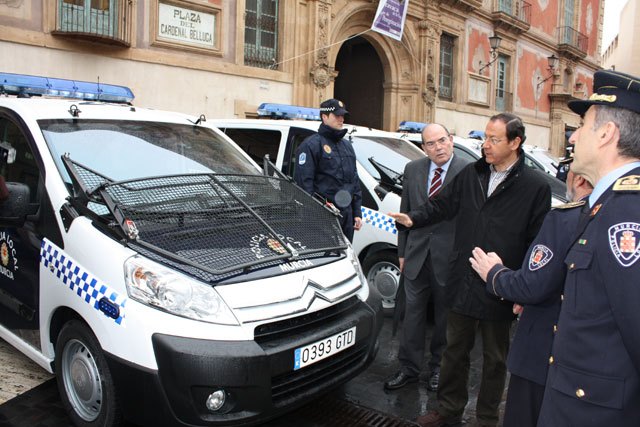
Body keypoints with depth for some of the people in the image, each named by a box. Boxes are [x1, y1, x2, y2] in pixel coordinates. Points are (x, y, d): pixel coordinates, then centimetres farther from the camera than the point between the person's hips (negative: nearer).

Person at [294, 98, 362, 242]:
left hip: (346, 214, 8)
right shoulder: (311, 145, -7)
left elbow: (355, 180, 21)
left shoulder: (347, 145, 19)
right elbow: (304, 182, -13)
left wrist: (357, 213, 15)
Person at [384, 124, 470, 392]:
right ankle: (409, 368, 24)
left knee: (444, 318, 13)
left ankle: (438, 368, 31)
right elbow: (405, 213, 9)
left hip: (450, 258, -3)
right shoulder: (412, 170, 4)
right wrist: (402, 252, 9)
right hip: (417, 256, 3)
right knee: (413, 314, 10)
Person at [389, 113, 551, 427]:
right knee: (455, 350, 18)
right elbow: (442, 204, 11)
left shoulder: (535, 187, -10)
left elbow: (538, 243, -9)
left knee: (494, 359, 16)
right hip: (463, 283, 4)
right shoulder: (471, 174, 2)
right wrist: (413, 218, -5)